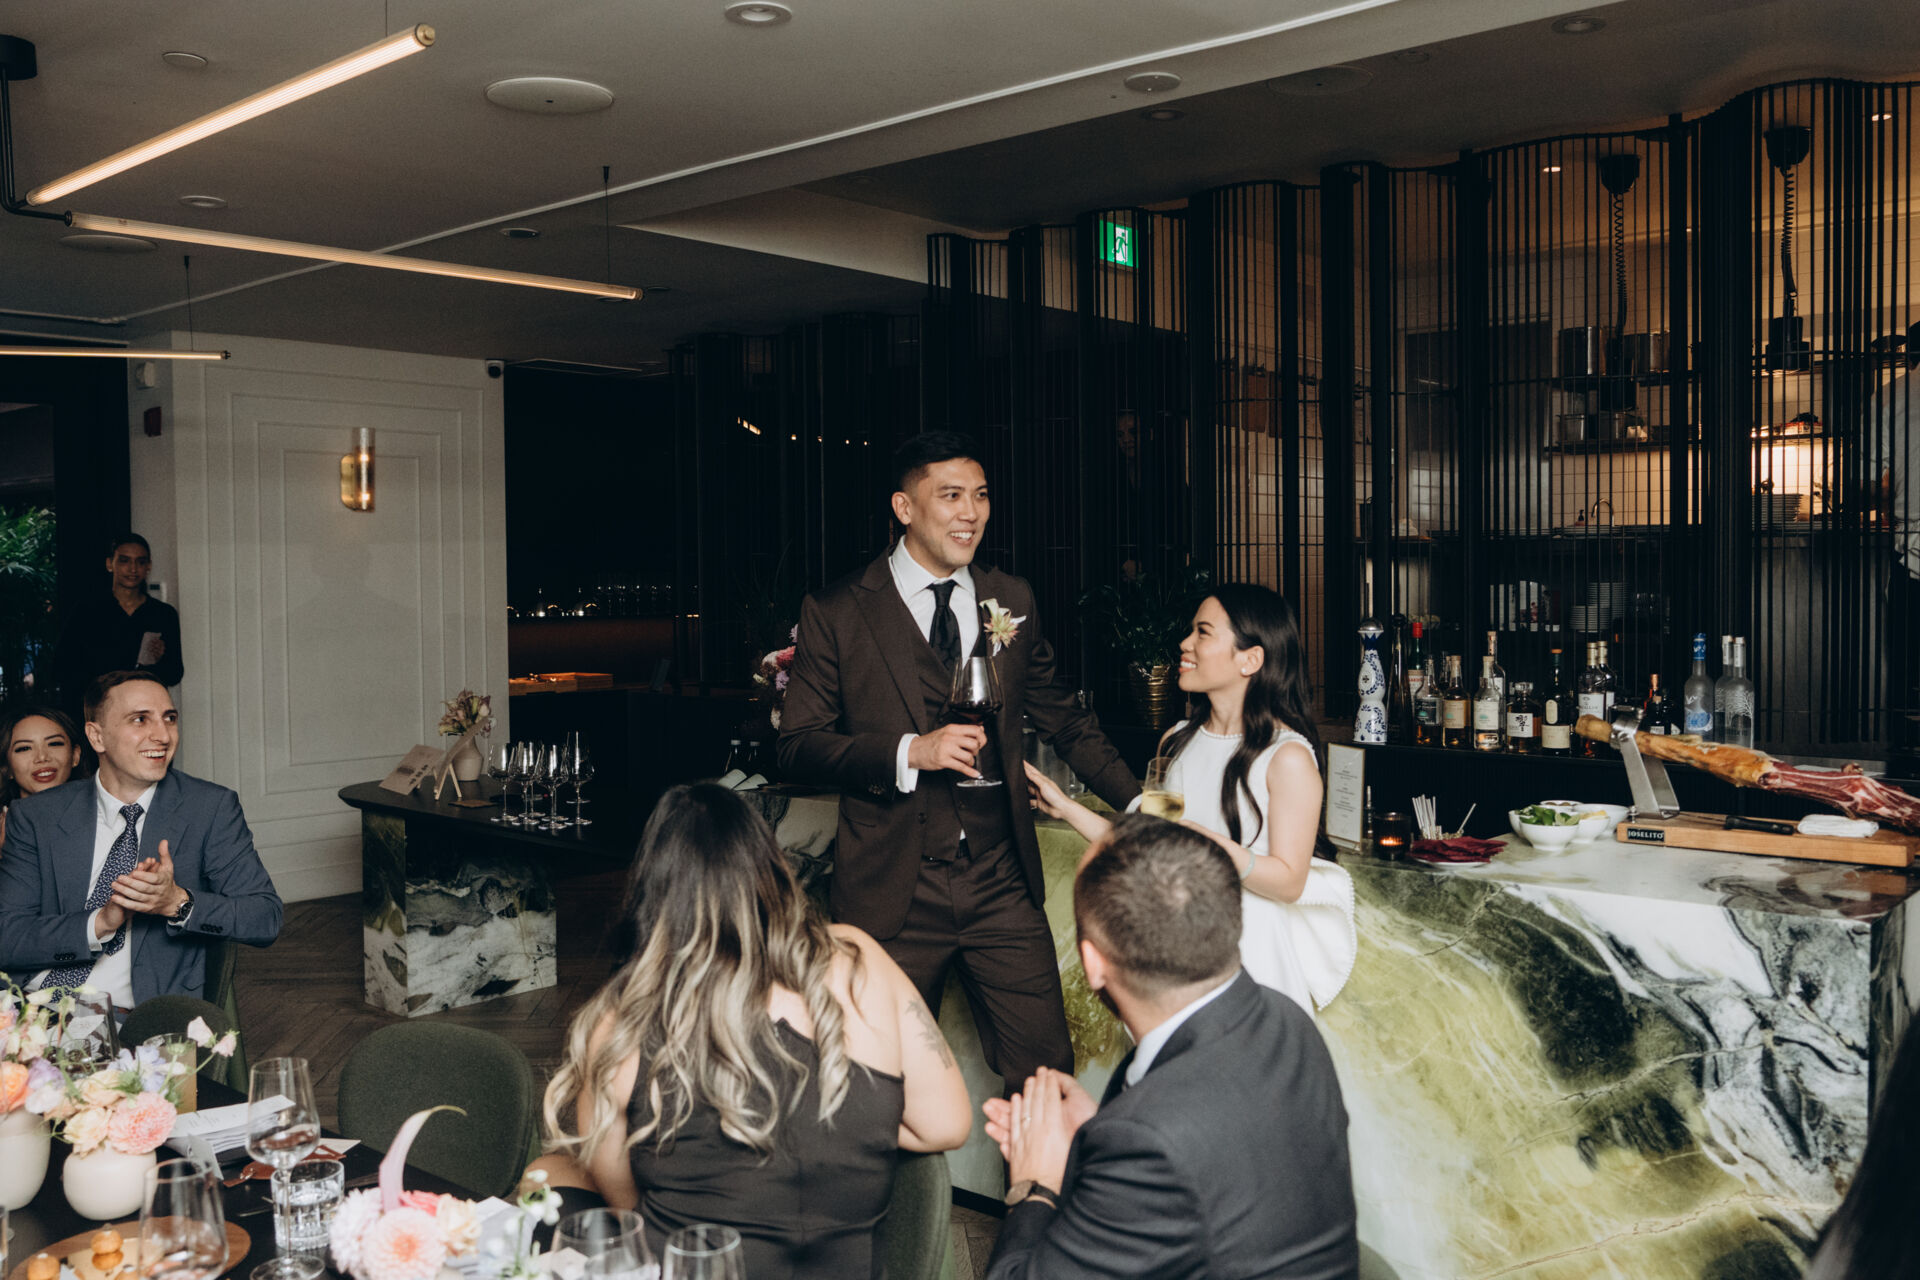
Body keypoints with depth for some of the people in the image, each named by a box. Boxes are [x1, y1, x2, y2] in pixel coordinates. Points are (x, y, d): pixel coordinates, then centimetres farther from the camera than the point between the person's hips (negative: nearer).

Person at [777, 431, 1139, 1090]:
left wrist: (1140, 803, 10)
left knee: (1048, 1071, 1)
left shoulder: (1012, 601, 9)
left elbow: (1061, 715, 18)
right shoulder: (835, 613, -3)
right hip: (892, 891, -2)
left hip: (1002, 884, 3)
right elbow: (798, 744, -6)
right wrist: (909, 752, -20)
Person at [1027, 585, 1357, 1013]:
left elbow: (1289, 882, -15)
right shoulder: (1177, 741, 6)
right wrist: (1064, 806, 6)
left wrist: (1203, 839, -27)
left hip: (1251, 950, -5)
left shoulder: (1288, 757, -13)